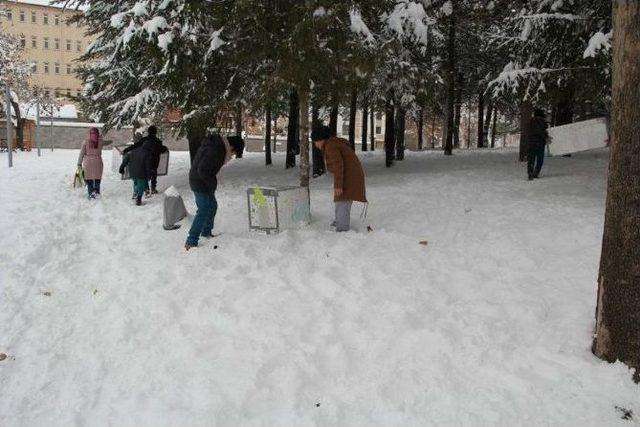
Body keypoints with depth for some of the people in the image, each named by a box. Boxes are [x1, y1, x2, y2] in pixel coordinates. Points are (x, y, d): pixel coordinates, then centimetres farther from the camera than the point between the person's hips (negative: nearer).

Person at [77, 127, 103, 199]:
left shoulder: (86, 141, -5)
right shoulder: (100, 141, -6)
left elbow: (82, 153, -2)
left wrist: (79, 163, 4)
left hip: (88, 162, 0)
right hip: (97, 161, 0)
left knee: (89, 178, 9)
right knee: (97, 177, 11)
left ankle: (91, 193, 9)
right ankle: (96, 190, -7)